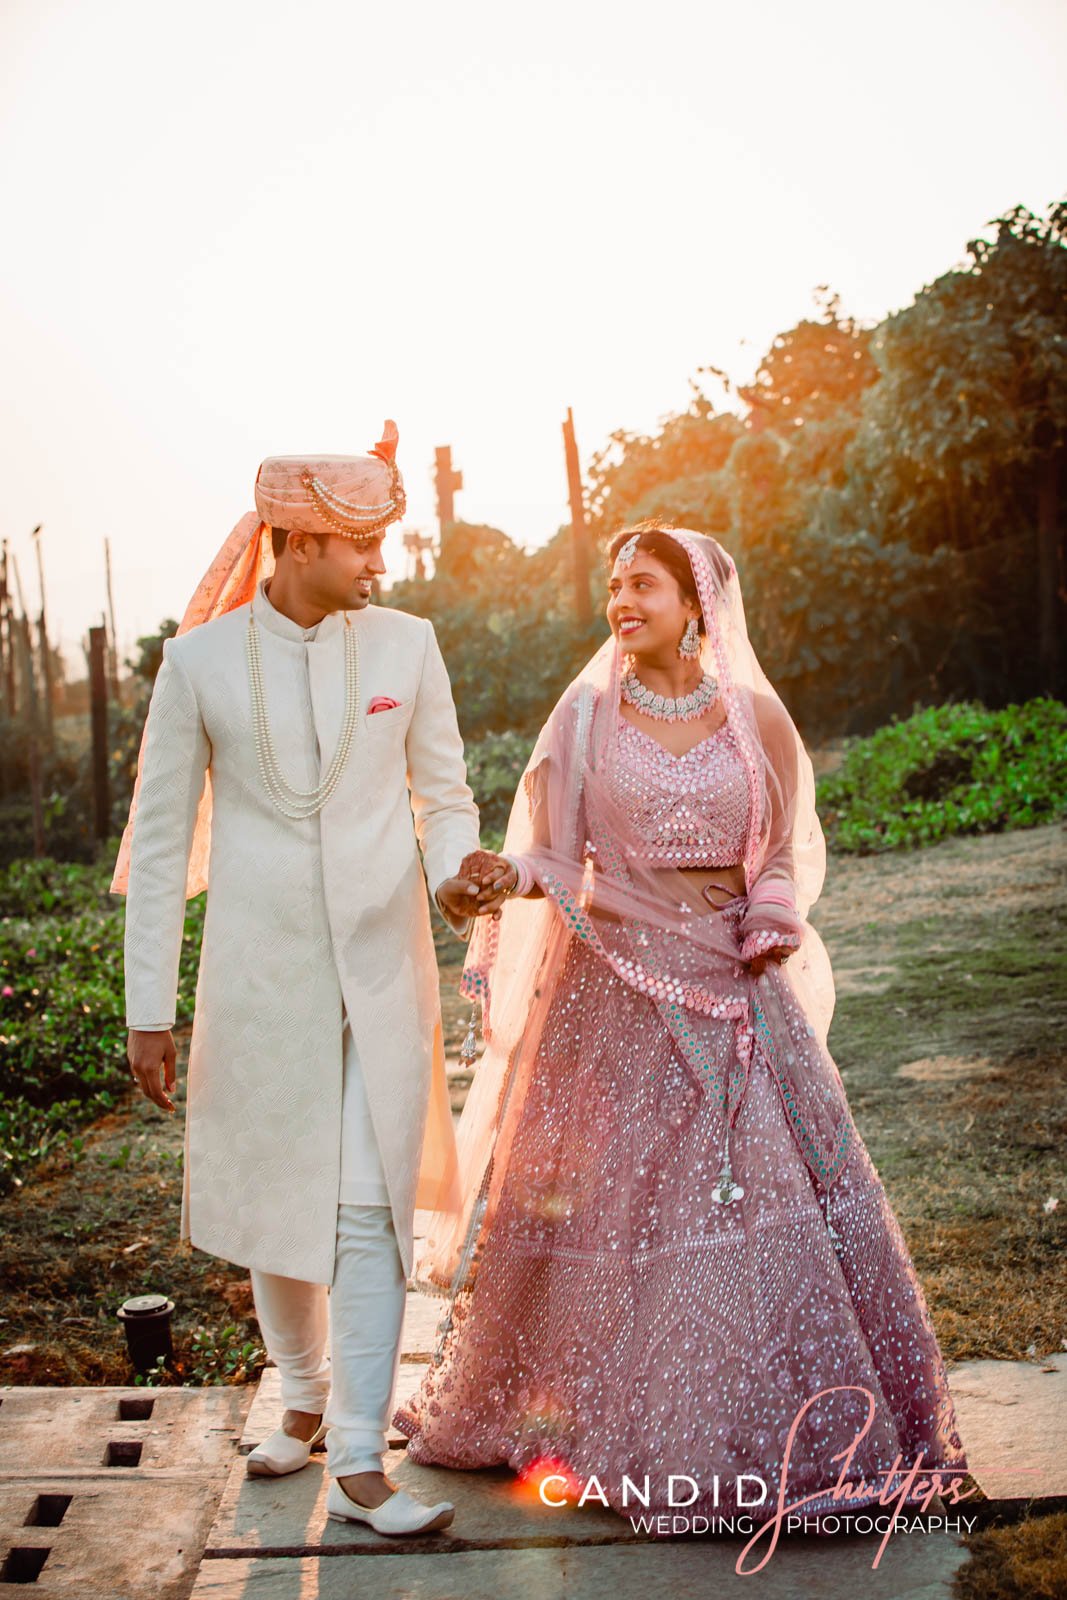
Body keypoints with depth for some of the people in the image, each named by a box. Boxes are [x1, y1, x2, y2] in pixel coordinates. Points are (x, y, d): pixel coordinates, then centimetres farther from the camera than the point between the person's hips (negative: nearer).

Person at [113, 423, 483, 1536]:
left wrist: (453, 871, -13)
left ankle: (359, 1464, 5)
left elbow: (444, 793, 10)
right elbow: (159, 839, 0)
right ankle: (306, 1397, 38)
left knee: (370, 1207, -3)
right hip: (260, 972, 0)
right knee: (277, 1197, 13)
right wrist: (149, 1009, -1)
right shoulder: (201, 661, -3)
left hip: (381, 964, 0)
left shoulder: (405, 645, 1)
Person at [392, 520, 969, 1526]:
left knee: (775, 1200, 0)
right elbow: (553, 855, -1)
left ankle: (798, 1428, 18)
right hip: (613, 990, -1)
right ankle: (579, 1423, 23)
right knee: (596, 1207, 4)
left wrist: (770, 927, -7)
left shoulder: (754, 716, 2)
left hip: (732, 985, 1)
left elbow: (789, 849, 9)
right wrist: (507, 876, -22)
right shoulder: (587, 715, 0)